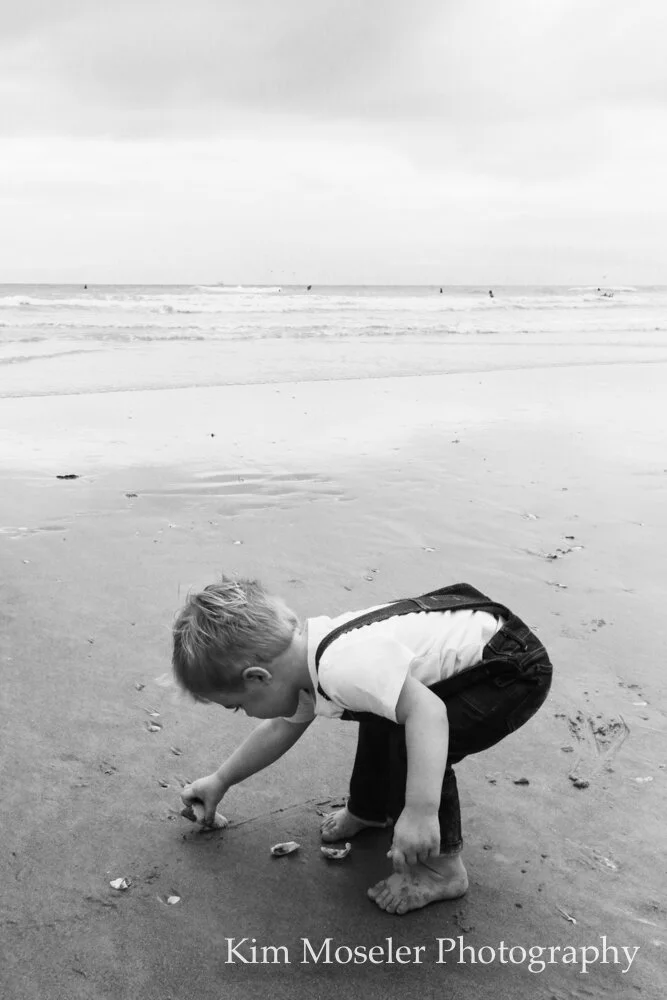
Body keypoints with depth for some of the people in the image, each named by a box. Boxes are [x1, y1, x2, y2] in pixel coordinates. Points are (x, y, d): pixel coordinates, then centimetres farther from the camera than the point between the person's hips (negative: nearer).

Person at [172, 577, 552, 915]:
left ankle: (440, 867, -2)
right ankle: (369, 809, 41)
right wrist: (220, 781, 25)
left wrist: (421, 813, -43)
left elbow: (427, 711, -40)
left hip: (517, 670, -10)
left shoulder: (343, 667, -33)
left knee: (416, 741, -23)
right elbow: (282, 727, 17)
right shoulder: (305, 662, 0)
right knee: (380, 713, 21)